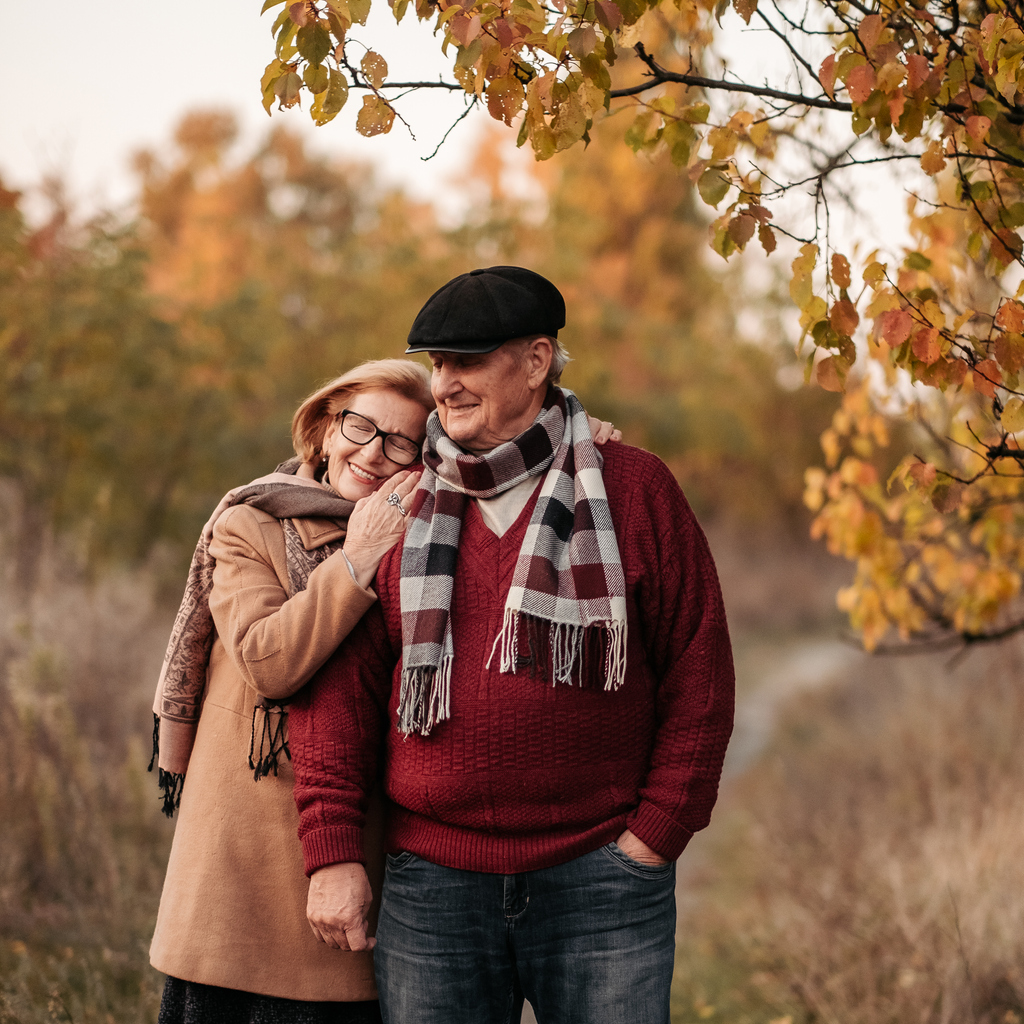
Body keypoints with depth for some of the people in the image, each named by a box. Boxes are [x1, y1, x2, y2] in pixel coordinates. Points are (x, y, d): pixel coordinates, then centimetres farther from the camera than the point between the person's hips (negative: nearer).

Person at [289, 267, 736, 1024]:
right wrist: (333, 852, -2)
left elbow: (698, 673, 2)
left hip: (597, 883, -2)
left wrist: (655, 835, -4)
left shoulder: (634, 490, 2)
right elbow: (343, 684, 6)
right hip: (432, 883, 2)